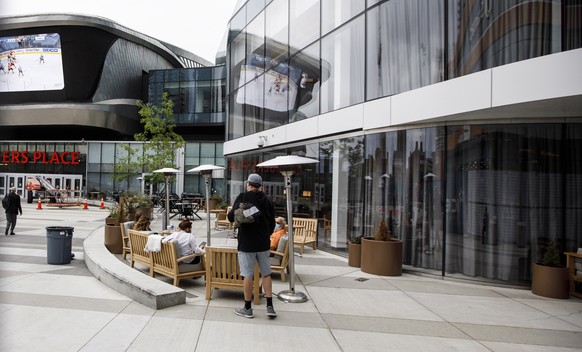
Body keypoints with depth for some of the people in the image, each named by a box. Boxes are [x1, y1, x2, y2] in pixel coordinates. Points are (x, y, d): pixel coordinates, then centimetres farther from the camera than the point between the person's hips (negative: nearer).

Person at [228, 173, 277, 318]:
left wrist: (229, 213, 9)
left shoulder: (243, 197, -9)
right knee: (266, 274, 12)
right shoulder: (267, 200, 6)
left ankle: (247, 309, 14)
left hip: (246, 243, -4)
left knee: (247, 275, 4)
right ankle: (270, 307, 13)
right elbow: (272, 223, 11)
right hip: (264, 243, 4)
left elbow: (232, 217, -14)